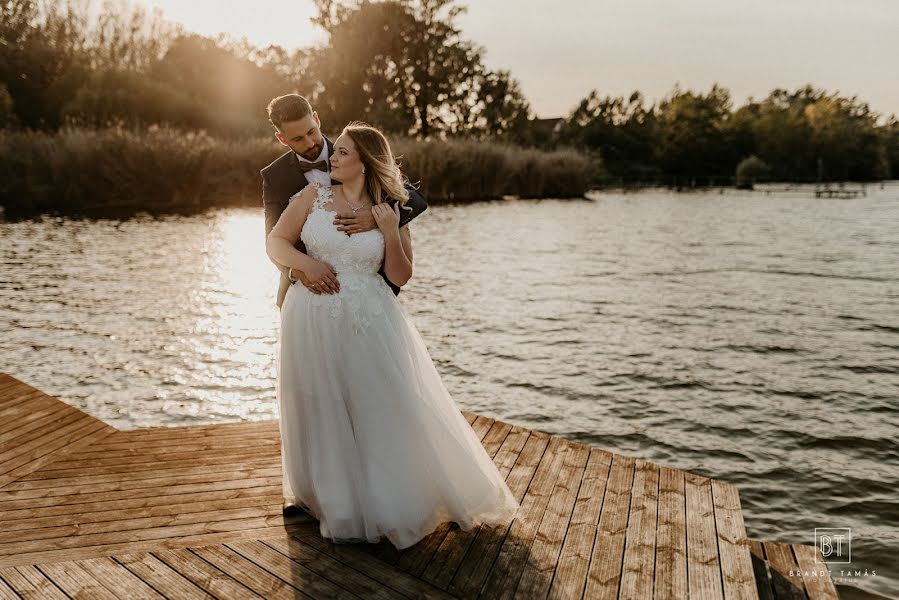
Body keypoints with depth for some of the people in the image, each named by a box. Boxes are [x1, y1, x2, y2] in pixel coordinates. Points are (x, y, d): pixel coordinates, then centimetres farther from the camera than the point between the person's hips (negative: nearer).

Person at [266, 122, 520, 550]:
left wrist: (390, 232, -12)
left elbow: (400, 277, 1)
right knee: (323, 415, 7)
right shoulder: (314, 196, 4)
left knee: (384, 411, 1)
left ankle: (393, 503, 21)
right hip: (314, 321, 1)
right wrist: (306, 263, -12)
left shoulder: (391, 212, 3)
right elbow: (275, 242, 6)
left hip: (370, 322, -1)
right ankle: (338, 506, 26)